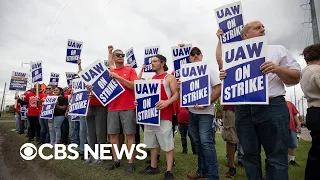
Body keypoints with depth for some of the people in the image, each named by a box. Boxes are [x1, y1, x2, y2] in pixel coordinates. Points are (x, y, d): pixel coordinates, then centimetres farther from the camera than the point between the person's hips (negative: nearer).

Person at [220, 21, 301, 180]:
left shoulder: (278, 50, 11)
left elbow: (296, 78, 6)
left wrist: (277, 69, -12)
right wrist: (223, 76, -6)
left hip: (272, 107, -2)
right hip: (243, 110, 2)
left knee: (276, 158, 2)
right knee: (250, 156, 10)